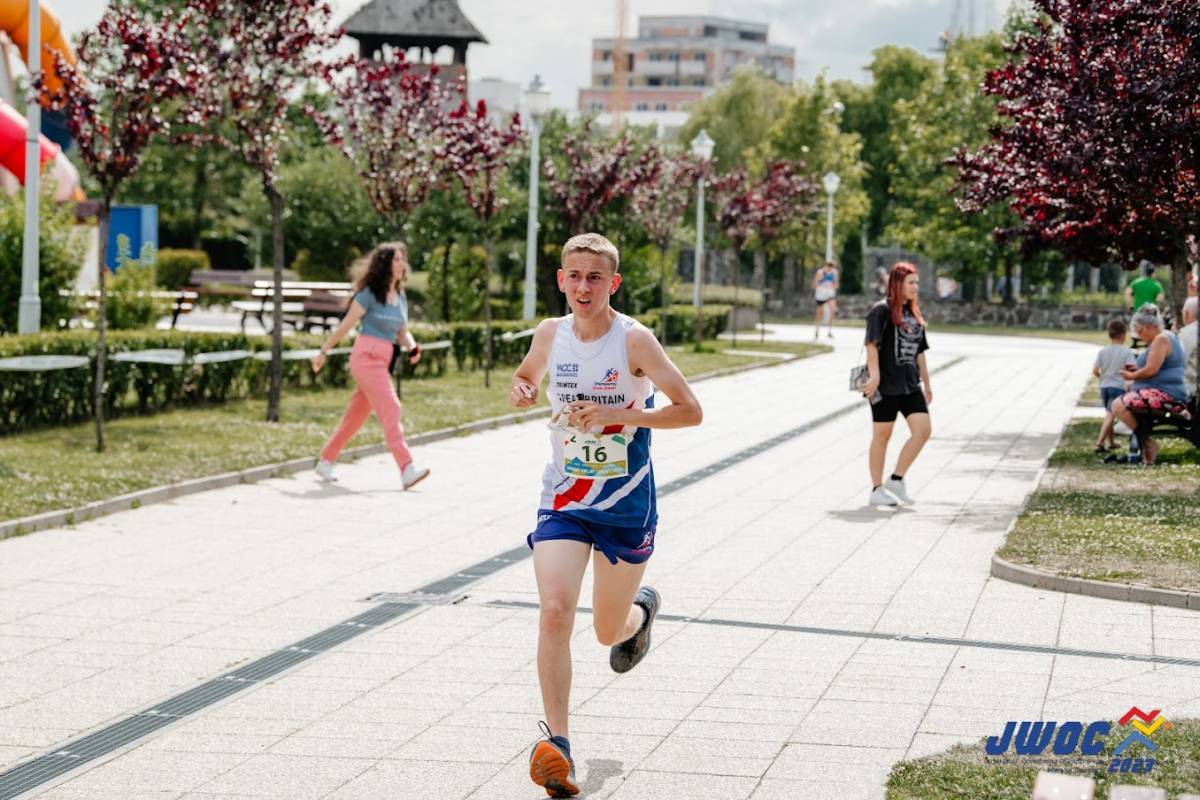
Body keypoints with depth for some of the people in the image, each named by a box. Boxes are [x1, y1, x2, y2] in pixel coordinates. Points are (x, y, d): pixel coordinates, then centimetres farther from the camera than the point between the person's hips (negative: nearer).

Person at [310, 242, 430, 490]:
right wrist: (323, 352, 1)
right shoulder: (369, 294, -9)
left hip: (383, 362, 8)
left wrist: (413, 347, -6)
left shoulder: (401, 298, 12)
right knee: (390, 409, -16)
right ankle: (407, 470, -24)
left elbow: (402, 333, 16)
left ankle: (325, 462, 26)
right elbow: (346, 325, -4)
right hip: (366, 358, -8)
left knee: (356, 415, 13)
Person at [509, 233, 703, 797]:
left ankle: (642, 607, 51)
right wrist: (520, 390, -5)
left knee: (609, 631, 13)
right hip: (563, 499, 2)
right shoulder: (550, 334, -2)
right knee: (554, 612, -20)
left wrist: (615, 414, -27)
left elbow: (690, 411, -16)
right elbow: (527, 374, 20)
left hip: (625, 504, -2)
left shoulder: (634, 340, -14)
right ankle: (556, 743, -16)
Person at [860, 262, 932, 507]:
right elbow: (872, 344, -15)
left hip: (909, 384, 7)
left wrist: (927, 383, 20)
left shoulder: (914, 314, 16)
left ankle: (896, 480, 6)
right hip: (885, 385, -7)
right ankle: (876, 490, 9)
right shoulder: (881, 310, -7)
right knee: (882, 435, 1)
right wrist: (874, 375, -24)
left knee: (923, 430, -5)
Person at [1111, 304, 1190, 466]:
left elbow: (1151, 370, -20)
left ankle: (1147, 443, -18)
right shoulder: (1167, 337, 20)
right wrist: (1137, 369, 18)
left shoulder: (1161, 339, -13)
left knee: (1118, 405, -25)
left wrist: (1131, 376, -4)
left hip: (1166, 396, -12)